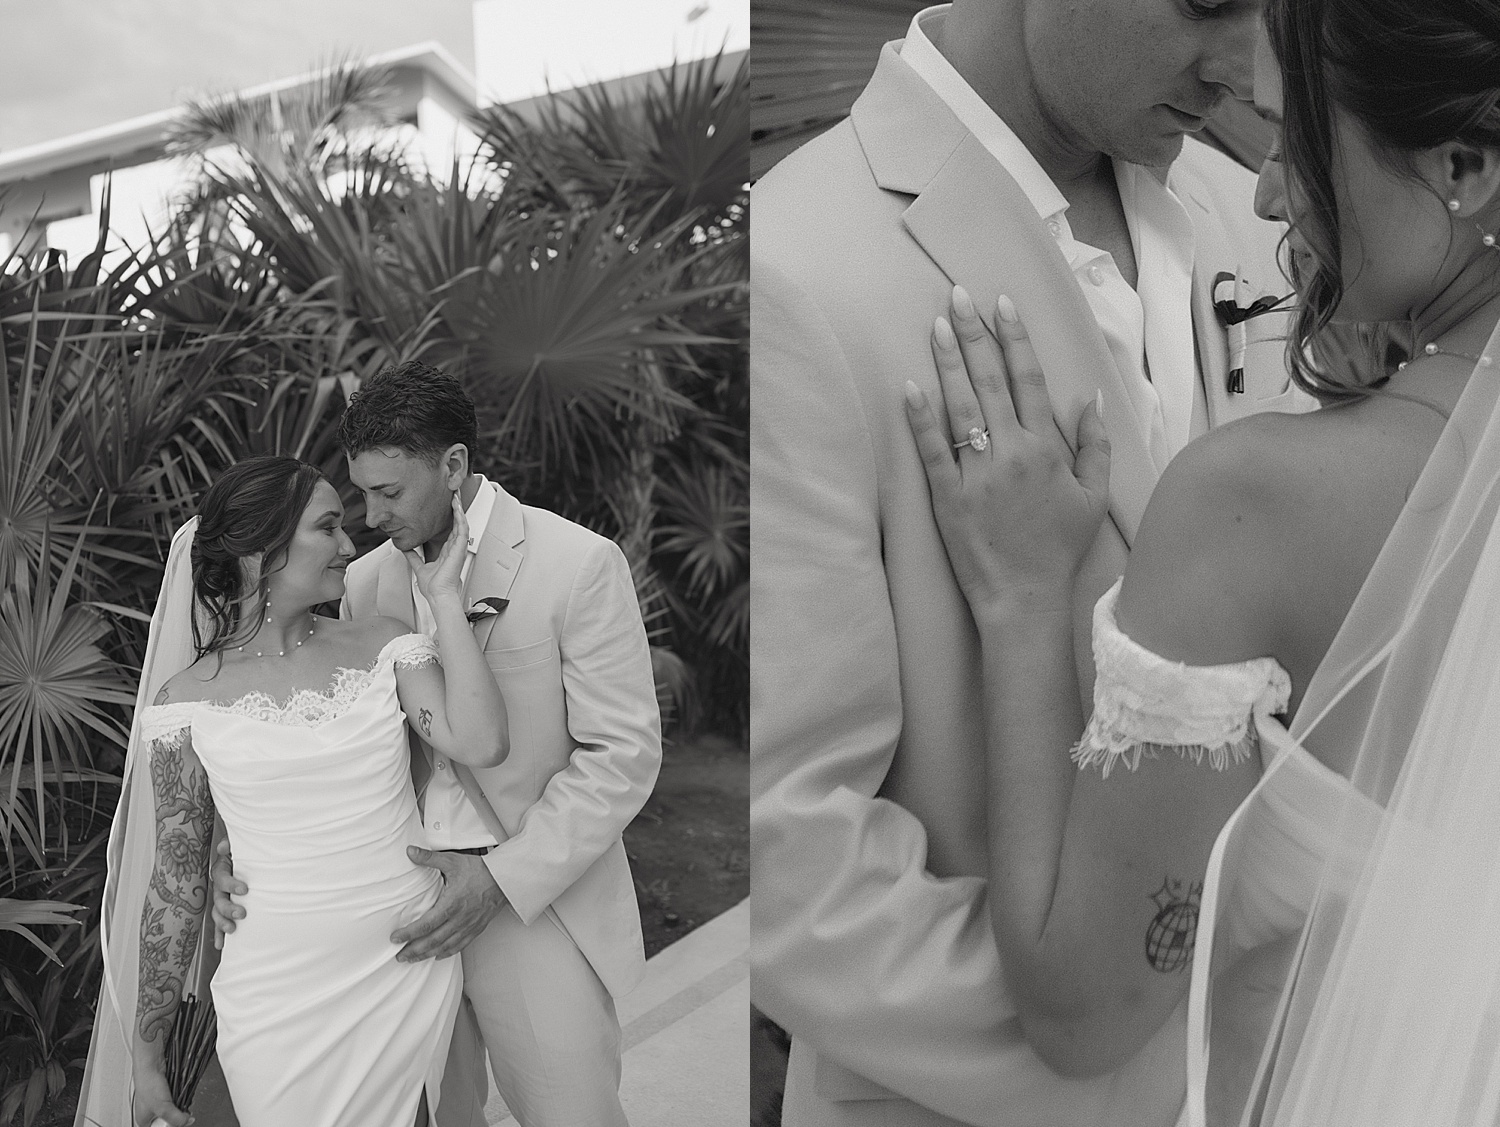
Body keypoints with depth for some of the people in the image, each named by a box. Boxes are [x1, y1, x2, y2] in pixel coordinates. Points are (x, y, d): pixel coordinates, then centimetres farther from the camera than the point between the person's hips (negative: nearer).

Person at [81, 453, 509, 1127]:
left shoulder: (384, 648, -2)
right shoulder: (189, 702, -4)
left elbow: (482, 744, -18)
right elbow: (176, 886, 1)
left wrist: (443, 597, -12)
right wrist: (146, 1060, 6)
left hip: (411, 977, 2)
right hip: (278, 998, -2)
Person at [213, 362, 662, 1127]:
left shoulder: (579, 563, -11)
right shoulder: (368, 581, 5)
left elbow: (623, 756, -11)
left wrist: (503, 877, -18)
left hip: (536, 903, -4)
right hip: (400, 900, 4)